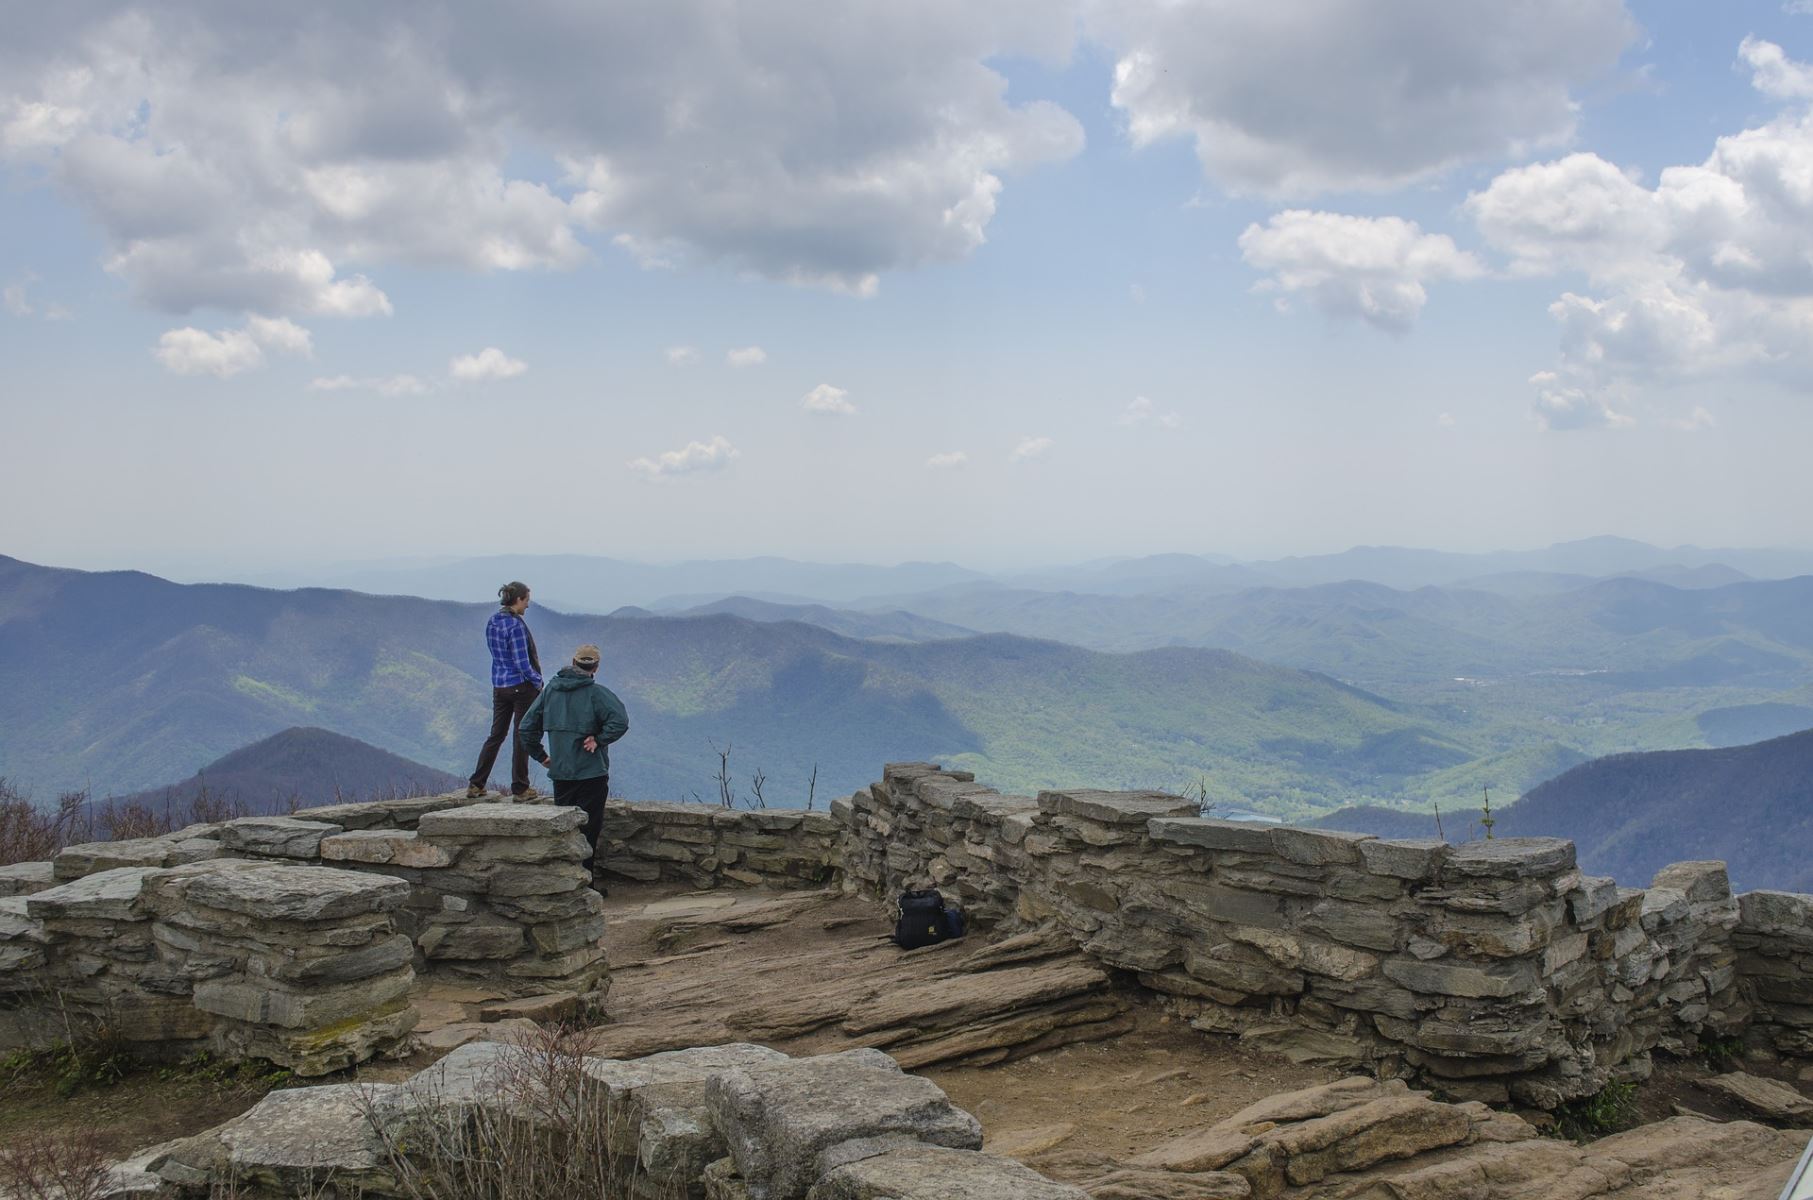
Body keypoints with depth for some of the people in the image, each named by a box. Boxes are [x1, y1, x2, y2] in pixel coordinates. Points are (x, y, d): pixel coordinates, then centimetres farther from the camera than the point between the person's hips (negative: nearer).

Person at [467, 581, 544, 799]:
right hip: (522, 685, -7)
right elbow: (522, 663, -20)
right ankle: (520, 788, 10)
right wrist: (538, 682, -5)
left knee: (496, 735, 14)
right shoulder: (516, 625, -18)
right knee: (522, 736, 4)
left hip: (499, 685, 7)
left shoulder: (492, 622, 6)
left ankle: (476, 785, 13)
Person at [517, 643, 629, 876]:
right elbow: (620, 721, -26)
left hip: (559, 772, 5)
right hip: (591, 772, -5)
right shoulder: (596, 693, -11)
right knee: (589, 829, 2)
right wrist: (599, 740, -14)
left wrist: (540, 756, 14)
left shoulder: (550, 689, 6)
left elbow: (526, 728, 9)